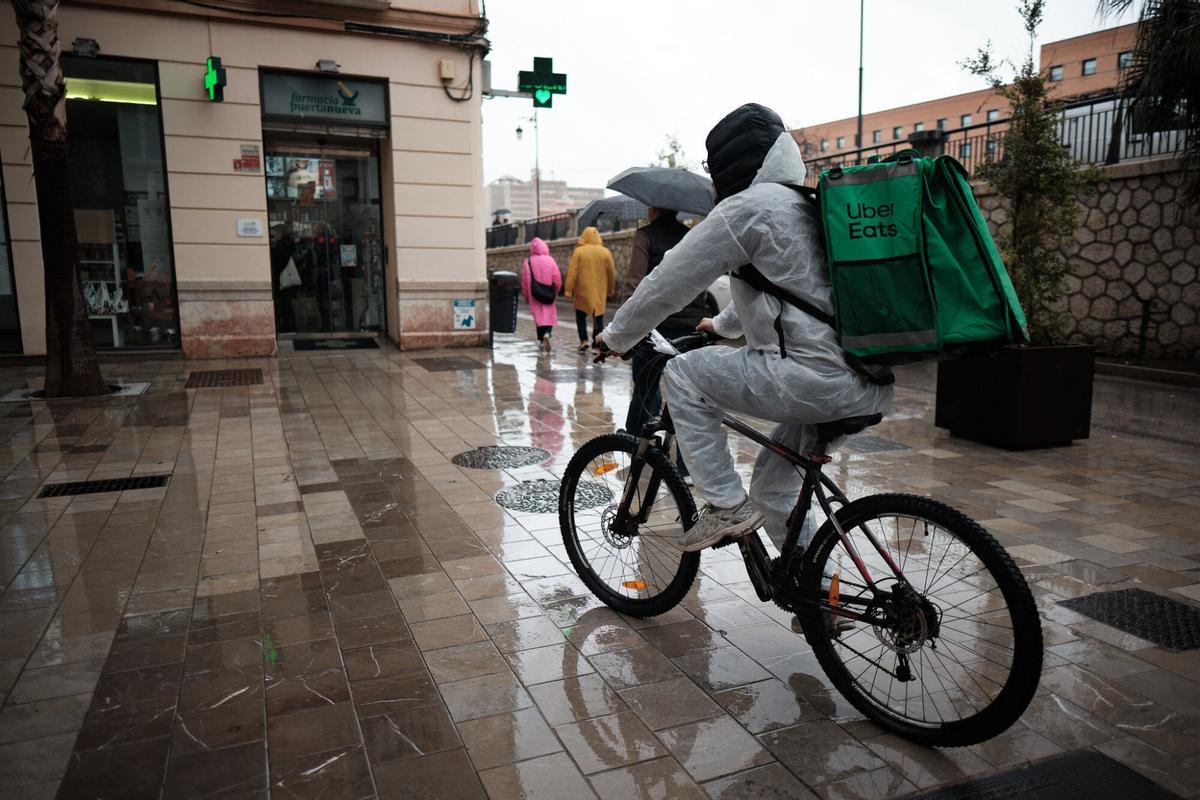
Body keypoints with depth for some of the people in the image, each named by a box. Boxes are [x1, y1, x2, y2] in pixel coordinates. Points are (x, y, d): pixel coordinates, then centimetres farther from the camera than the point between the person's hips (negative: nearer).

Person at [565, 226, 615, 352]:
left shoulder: (579, 251, -5)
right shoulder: (605, 252, 1)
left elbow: (572, 272, -9)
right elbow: (612, 273, 5)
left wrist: (569, 290, -6)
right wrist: (610, 289, 16)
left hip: (582, 290, -1)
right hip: (600, 292, 1)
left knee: (581, 315, 14)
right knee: (598, 316, 6)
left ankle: (583, 340, 1)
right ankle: (597, 344, 3)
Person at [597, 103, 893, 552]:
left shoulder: (747, 208, -6)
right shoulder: (806, 206, 23)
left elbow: (667, 283, -3)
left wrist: (615, 338, 11)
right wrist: (722, 325, 50)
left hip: (815, 378, -9)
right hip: (872, 387, 9)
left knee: (683, 374, 6)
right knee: (774, 485, 24)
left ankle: (725, 506, 5)